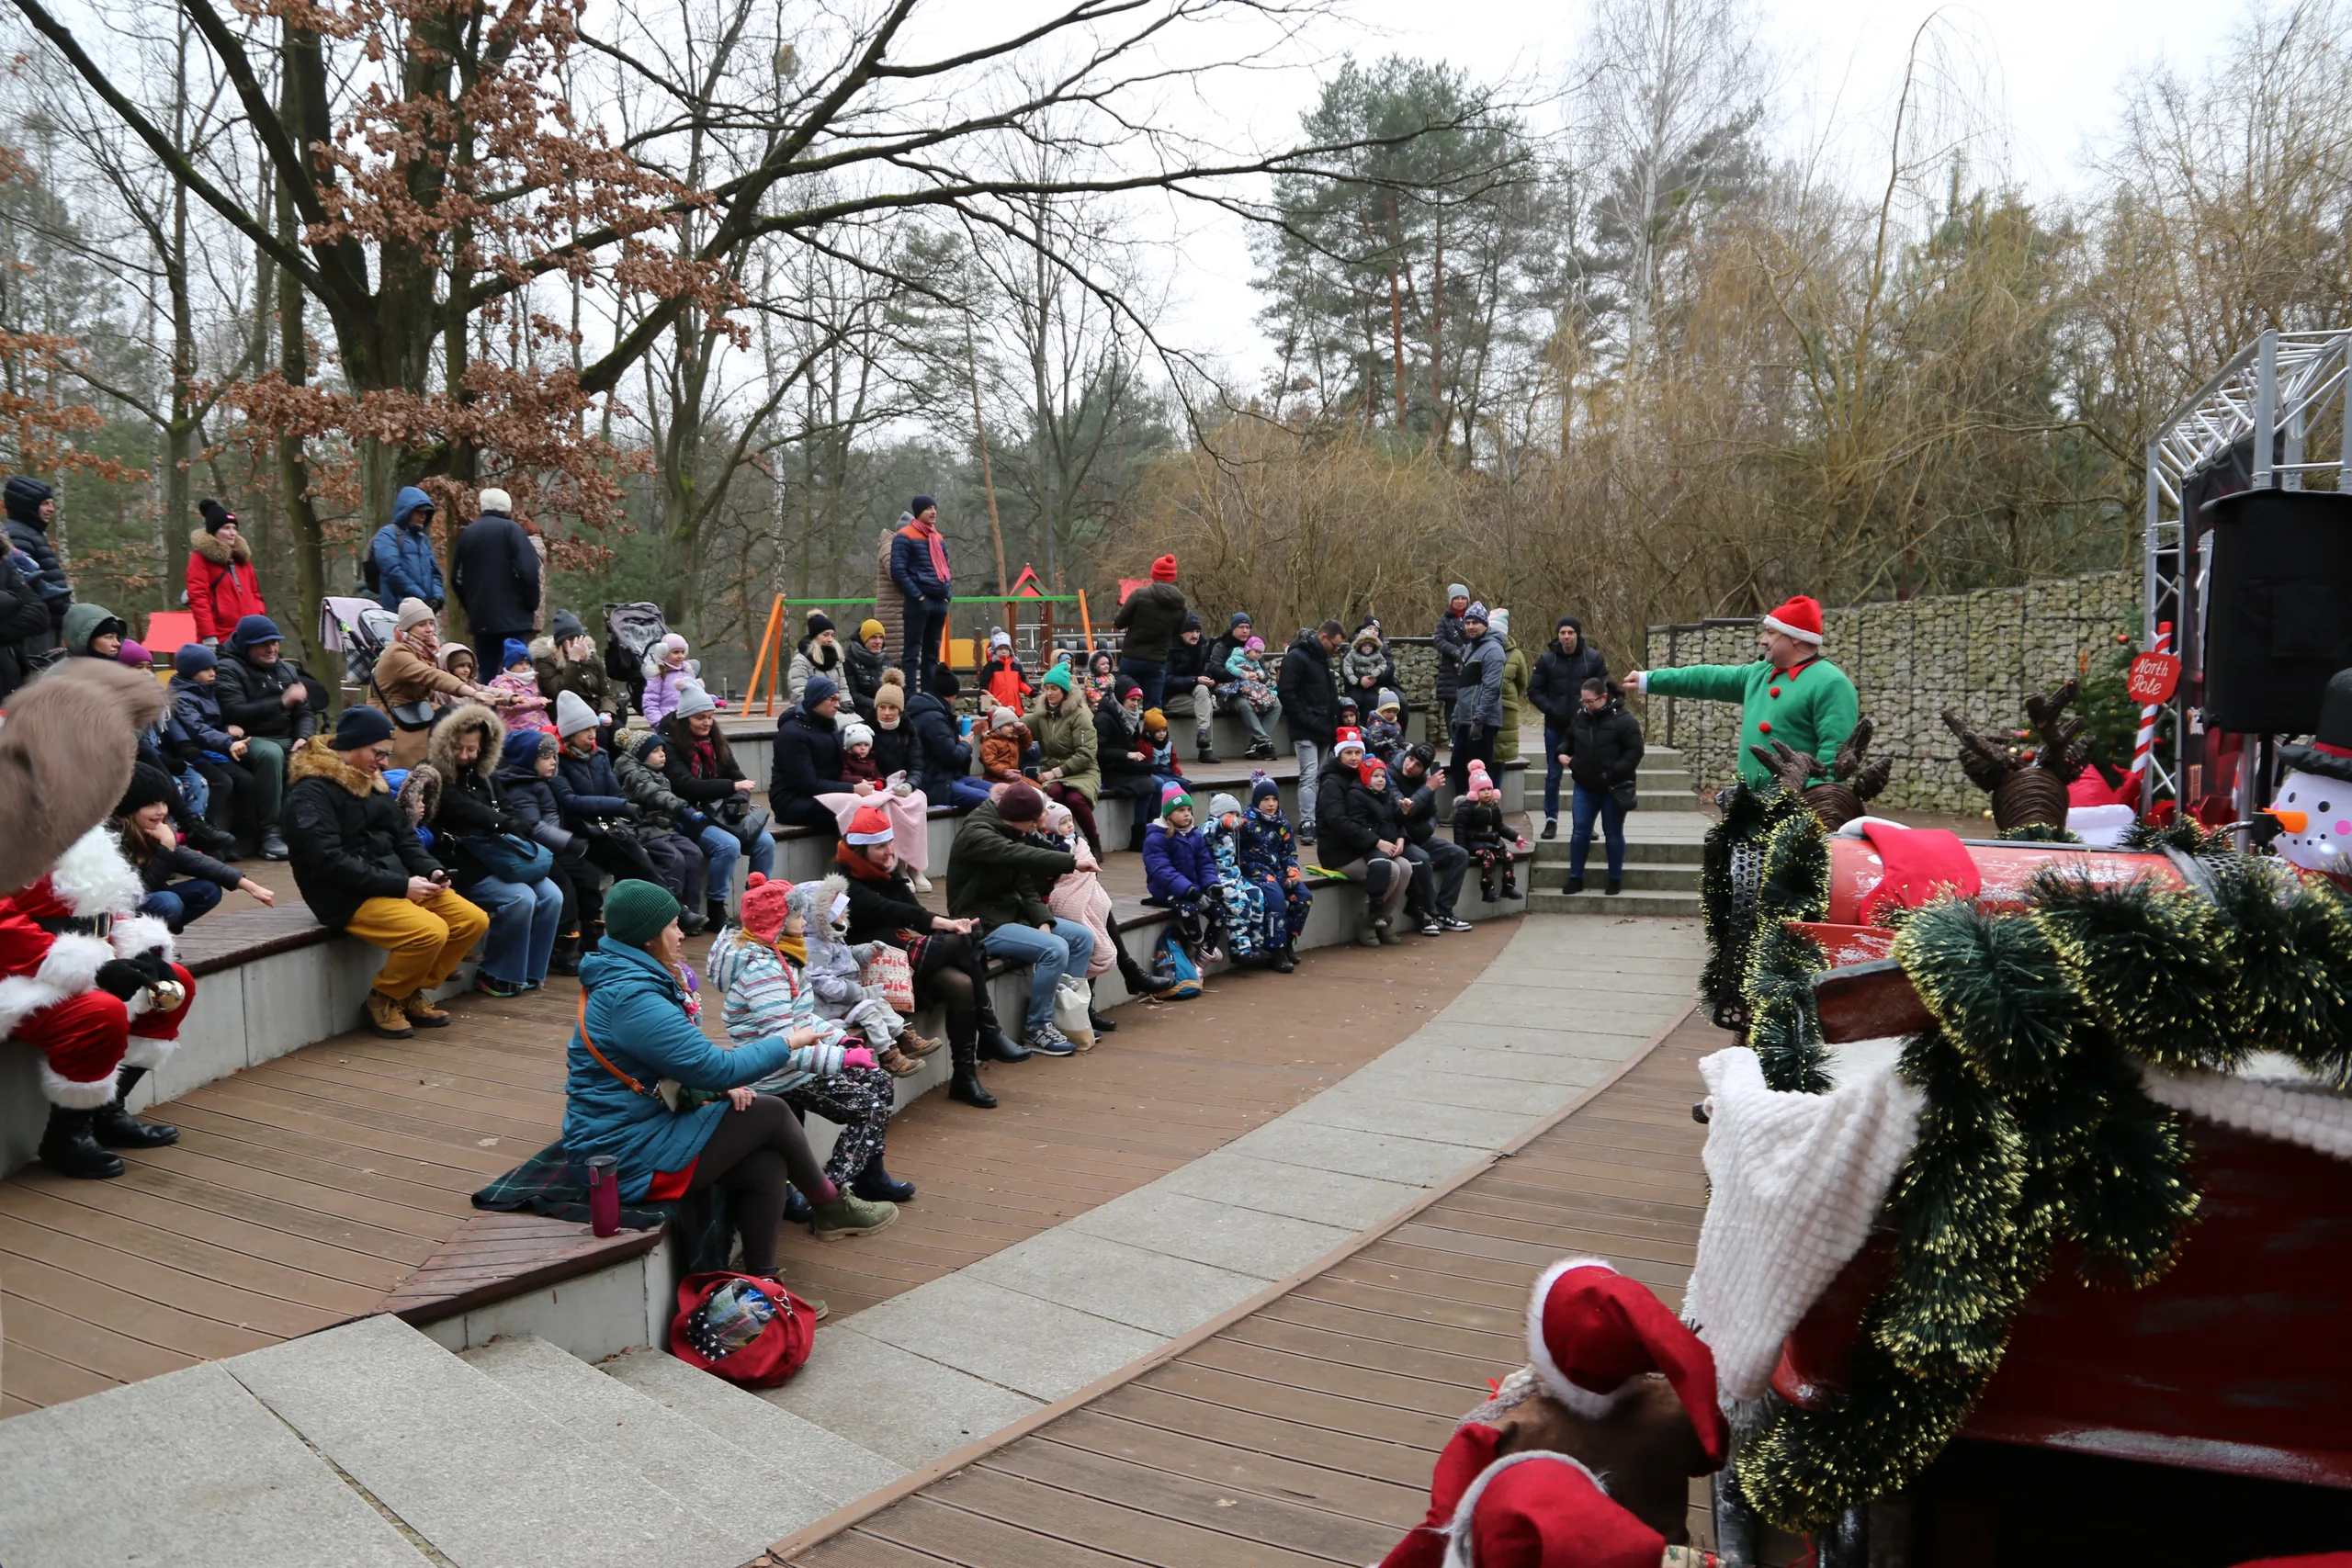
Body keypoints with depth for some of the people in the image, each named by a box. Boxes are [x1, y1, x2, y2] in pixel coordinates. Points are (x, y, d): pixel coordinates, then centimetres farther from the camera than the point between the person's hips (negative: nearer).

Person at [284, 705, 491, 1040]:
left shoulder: (371, 782, 15)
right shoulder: (310, 793, -12)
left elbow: (402, 837, 17)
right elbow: (330, 862, -21)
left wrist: (430, 870, -5)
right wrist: (401, 886, -23)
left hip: (395, 883, 9)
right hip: (348, 898, -9)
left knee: (473, 920, -6)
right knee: (430, 932, -29)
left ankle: (412, 993, 10)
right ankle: (383, 999, -3)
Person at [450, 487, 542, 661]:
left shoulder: (467, 533, 12)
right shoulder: (511, 529, -5)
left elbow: (457, 577, 15)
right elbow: (528, 571, -14)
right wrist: (532, 604, -1)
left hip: (480, 617, 5)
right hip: (512, 617, -5)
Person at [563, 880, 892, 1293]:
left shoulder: (622, 980, 10)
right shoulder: (633, 1000, -24)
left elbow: (693, 1061, 19)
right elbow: (717, 1067, -22)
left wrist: (725, 1086, 1)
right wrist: (789, 1043, -9)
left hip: (627, 1138, 9)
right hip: (631, 1158, -9)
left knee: (766, 1167, -3)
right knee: (771, 1113, -5)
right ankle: (832, 1207, 16)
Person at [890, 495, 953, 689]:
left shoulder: (938, 538, 19)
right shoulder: (905, 537, -4)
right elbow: (898, 571, -11)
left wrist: (947, 592, 10)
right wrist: (917, 595, -15)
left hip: (940, 601, 8)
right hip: (919, 601, -8)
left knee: (932, 654, 10)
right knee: (912, 653, -8)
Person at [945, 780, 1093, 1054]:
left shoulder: (1008, 833, 11)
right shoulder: (977, 834, -18)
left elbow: (1025, 884, 6)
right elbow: (1022, 856, -35)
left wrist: (1043, 921, -9)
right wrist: (1072, 862, -37)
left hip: (1012, 913, 10)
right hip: (984, 923, -10)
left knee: (1083, 937, 2)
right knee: (1055, 949, -26)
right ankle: (1037, 1030, -12)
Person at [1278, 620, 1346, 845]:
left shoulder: (1324, 658, 16)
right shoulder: (1296, 657, -12)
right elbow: (1286, 693, -17)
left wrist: (1334, 722, 14)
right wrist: (1305, 721, -18)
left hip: (1325, 730, 9)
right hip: (1306, 732, -8)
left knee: (1322, 777, 11)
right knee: (1309, 776, -11)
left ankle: (1320, 821, 16)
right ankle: (1307, 825, -11)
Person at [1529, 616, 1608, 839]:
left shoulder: (1594, 658, -4)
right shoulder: (1546, 659, -3)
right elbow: (1534, 691, 1)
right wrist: (1551, 709, -12)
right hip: (1555, 727, 0)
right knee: (1553, 775, 6)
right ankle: (1551, 820, 16)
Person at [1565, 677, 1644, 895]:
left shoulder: (1623, 720, -13)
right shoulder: (1579, 718, 4)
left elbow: (1635, 751, -14)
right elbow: (1569, 742, 21)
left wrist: (1614, 773, -22)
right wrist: (1565, 756, 1)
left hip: (1613, 789, -4)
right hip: (1585, 787, 4)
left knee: (1613, 834, 7)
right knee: (1579, 831, 4)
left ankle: (1615, 880, 19)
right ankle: (1575, 878, 12)